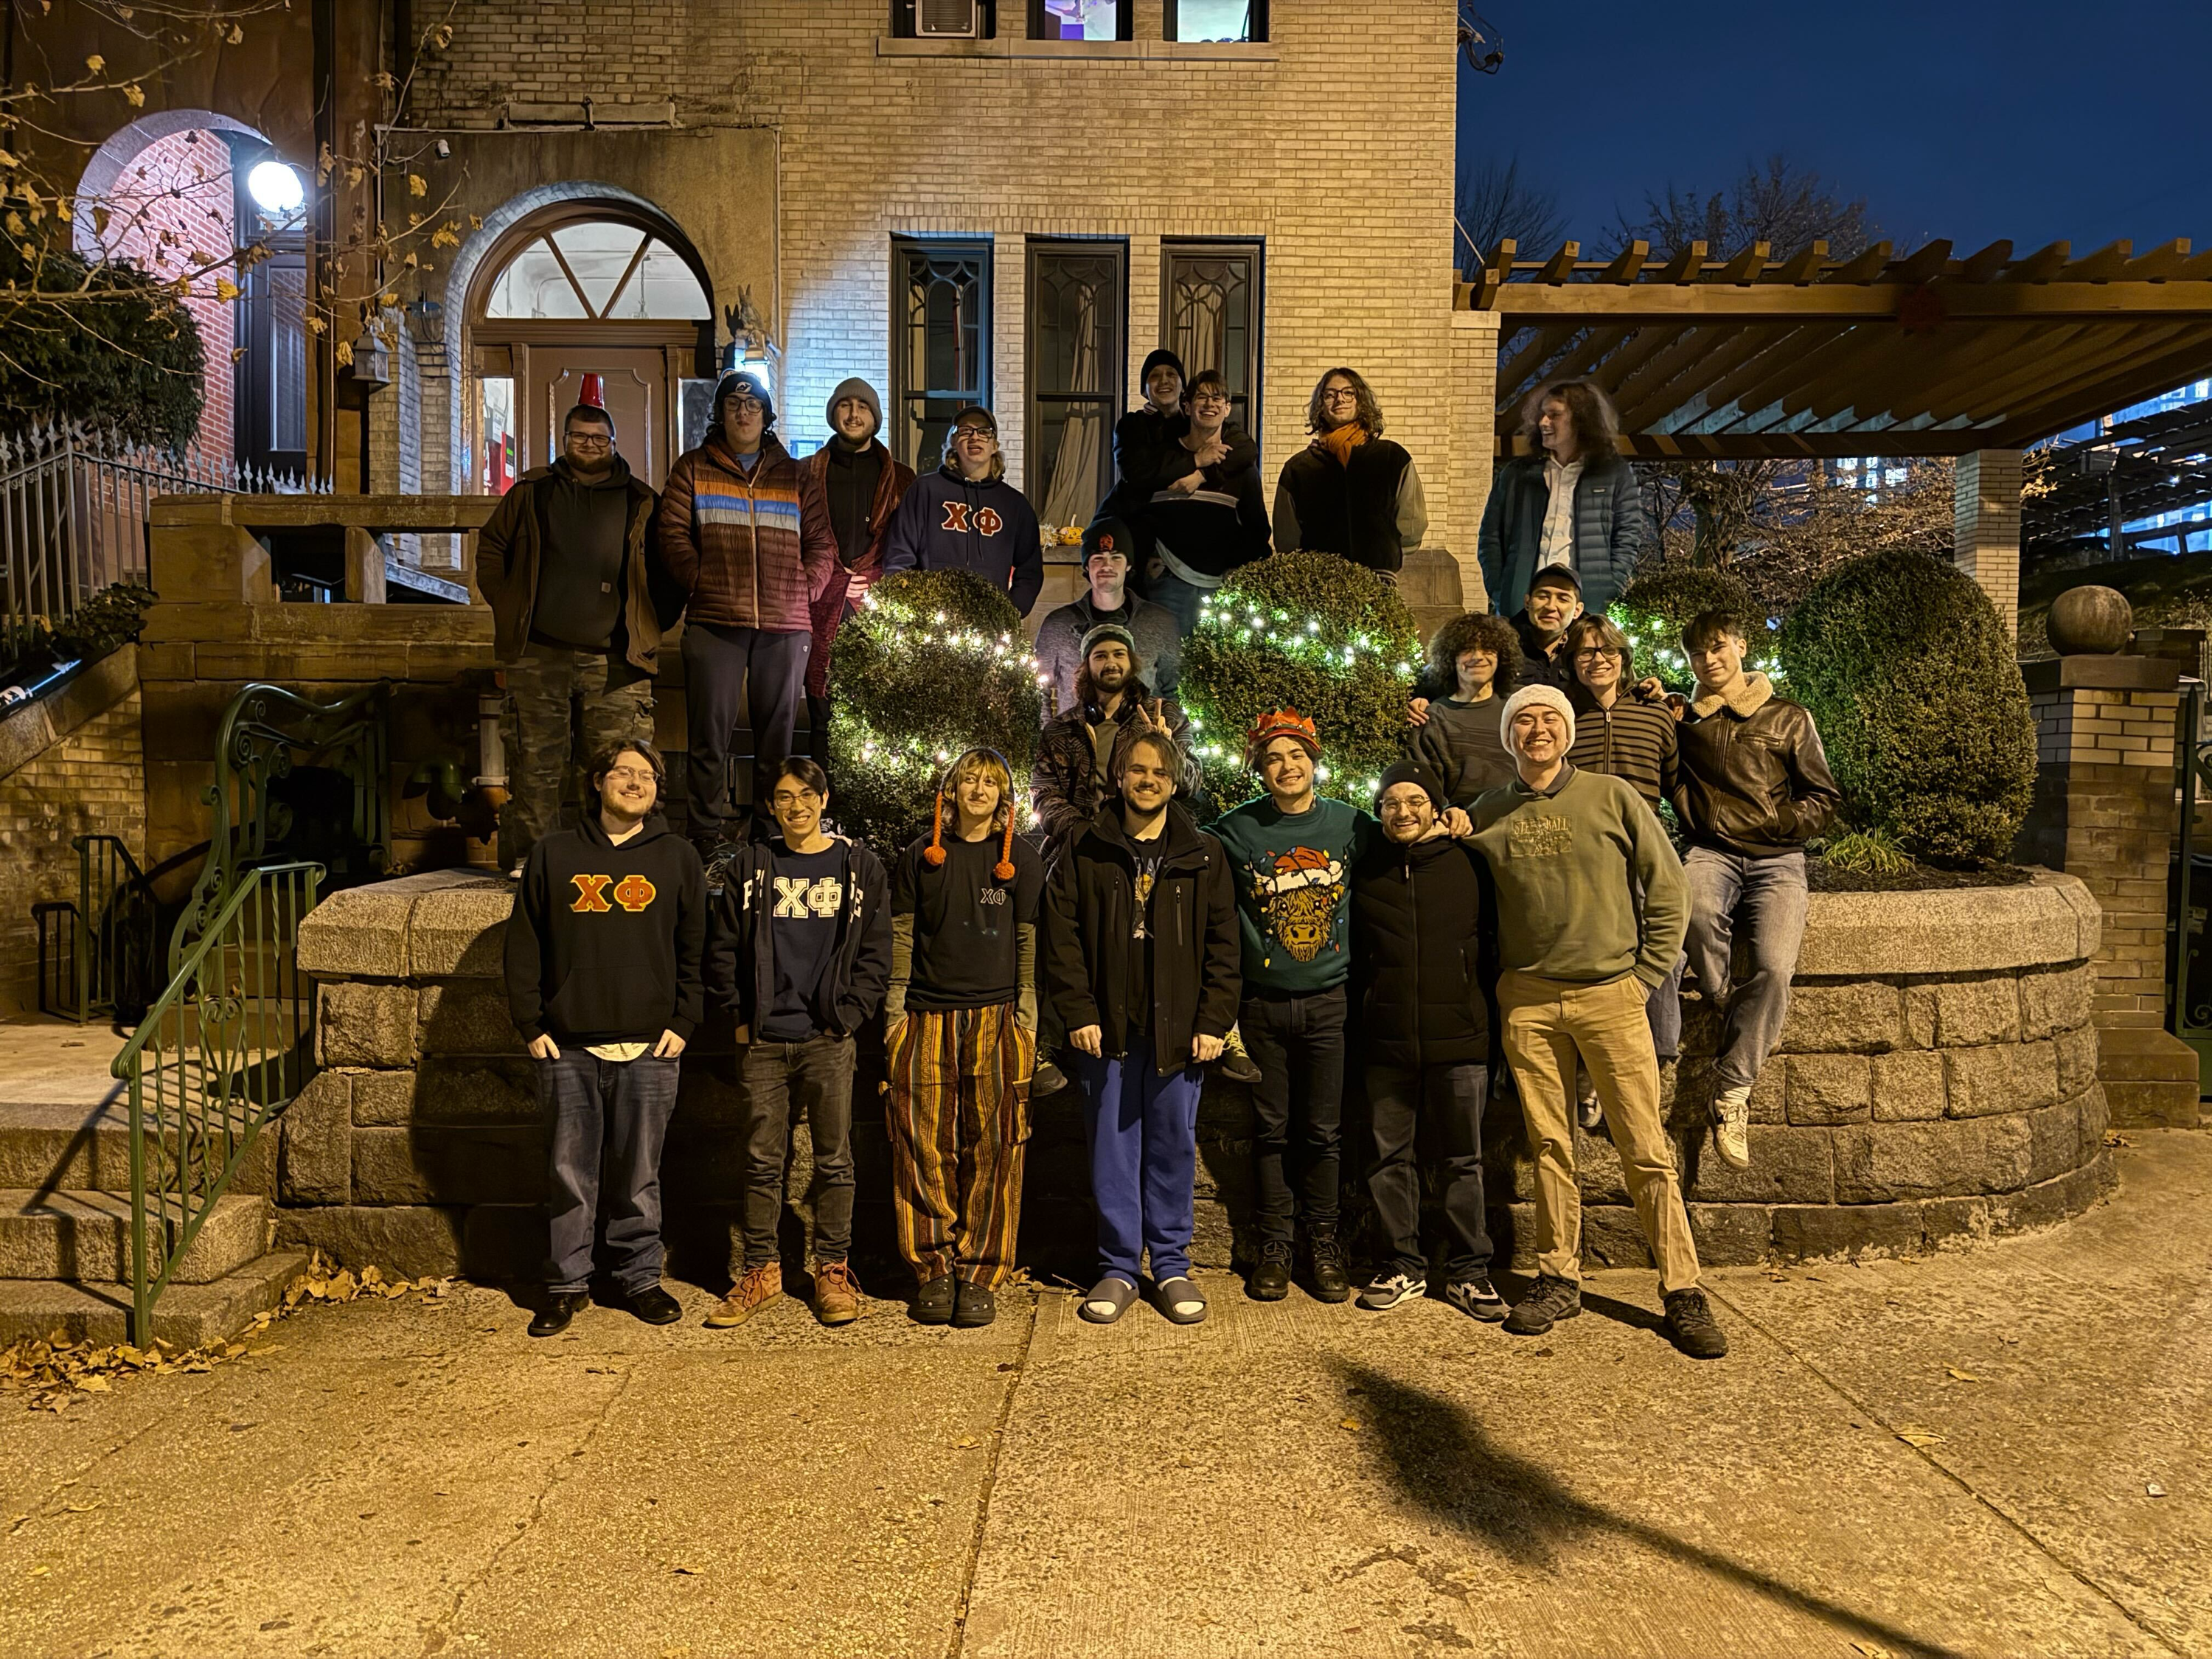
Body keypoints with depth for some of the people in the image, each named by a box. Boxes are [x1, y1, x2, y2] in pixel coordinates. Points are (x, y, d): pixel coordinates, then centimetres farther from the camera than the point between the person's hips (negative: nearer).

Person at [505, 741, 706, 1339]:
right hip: (567, 1047, 1)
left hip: (648, 1046, 0)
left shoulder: (678, 860, 8)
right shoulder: (553, 854, 8)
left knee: (639, 1174, 7)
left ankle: (639, 1277, 20)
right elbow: (524, 946, 7)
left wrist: (683, 1023, -1)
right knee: (569, 1174, 7)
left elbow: (696, 950, 8)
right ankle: (567, 1284, 19)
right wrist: (531, 1025, 0)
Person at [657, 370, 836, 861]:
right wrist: (697, 579, -5)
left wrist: (806, 588, 2)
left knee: (778, 728, 5)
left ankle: (770, 830, 14)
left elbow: (821, 540, 14)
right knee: (711, 728, -4)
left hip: (786, 623, 2)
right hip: (715, 619, -1)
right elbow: (672, 531, 6)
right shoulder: (694, 469, 14)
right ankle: (710, 832, 3)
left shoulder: (794, 476, 17)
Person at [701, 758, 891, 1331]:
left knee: (834, 1160, 4)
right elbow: (723, 950, 10)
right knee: (762, 1160, 7)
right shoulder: (750, 868, 8)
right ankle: (759, 1270, 19)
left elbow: (875, 954, 3)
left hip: (829, 1040, -1)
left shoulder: (860, 867, 4)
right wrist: (739, 1016, 2)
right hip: (762, 1042, 1)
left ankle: (833, 1271, 15)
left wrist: (849, 1015, -6)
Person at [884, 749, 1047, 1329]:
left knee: (993, 1150, -2)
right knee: (926, 1148, 1)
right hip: (927, 1019, 1)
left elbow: (1030, 941, 6)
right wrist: (894, 1013, 3)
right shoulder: (921, 855, 10)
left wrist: (1026, 1018, 0)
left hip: (996, 1019, -1)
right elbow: (902, 937, 10)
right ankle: (934, 1268, 12)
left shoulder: (1021, 858, 7)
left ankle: (981, 1273, 8)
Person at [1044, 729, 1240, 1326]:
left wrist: (1213, 1021, -5)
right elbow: (1061, 935, 1)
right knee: (1112, 1148, 6)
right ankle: (1118, 1267, 18)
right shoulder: (1086, 853, 4)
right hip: (1108, 1029, 0)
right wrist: (1078, 1012, -7)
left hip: (1178, 1030, 0)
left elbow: (1222, 943, 3)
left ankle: (1172, 1265, 21)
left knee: (1174, 1148, 8)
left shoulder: (1203, 855, 5)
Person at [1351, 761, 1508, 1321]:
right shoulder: (1366, 872, 7)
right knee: (1389, 1156, 7)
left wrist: (1490, 1023, 4)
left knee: (1463, 1159, 7)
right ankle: (1403, 1266, 19)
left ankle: (1468, 1271, 18)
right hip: (1388, 1042, 2)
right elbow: (1354, 957, 14)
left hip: (1459, 1038, -1)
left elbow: (1494, 944, 7)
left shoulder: (1467, 864, 2)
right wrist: (1365, 1018, 6)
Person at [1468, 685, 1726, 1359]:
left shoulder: (1612, 798, 0)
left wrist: (1645, 976, -1)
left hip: (1609, 994, -2)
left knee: (1645, 1150, -1)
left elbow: (1667, 890, 2)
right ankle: (1559, 1279, 20)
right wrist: (1499, 981, 7)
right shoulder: (1488, 815, 6)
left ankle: (1682, 1291, 8)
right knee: (1549, 1146, 8)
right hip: (1527, 1001, 2)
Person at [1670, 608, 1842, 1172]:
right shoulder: (1685, 720, 16)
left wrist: (1781, 822, -5)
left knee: (1774, 966, -25)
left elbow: (1825, 798, 14)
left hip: (1776, 857, 0)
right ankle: (1725, 1003, -15)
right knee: (1696, 908, -39)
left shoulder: (1788, 718, 13)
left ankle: (1731, 1090, -15)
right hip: (1712, 851, 0)